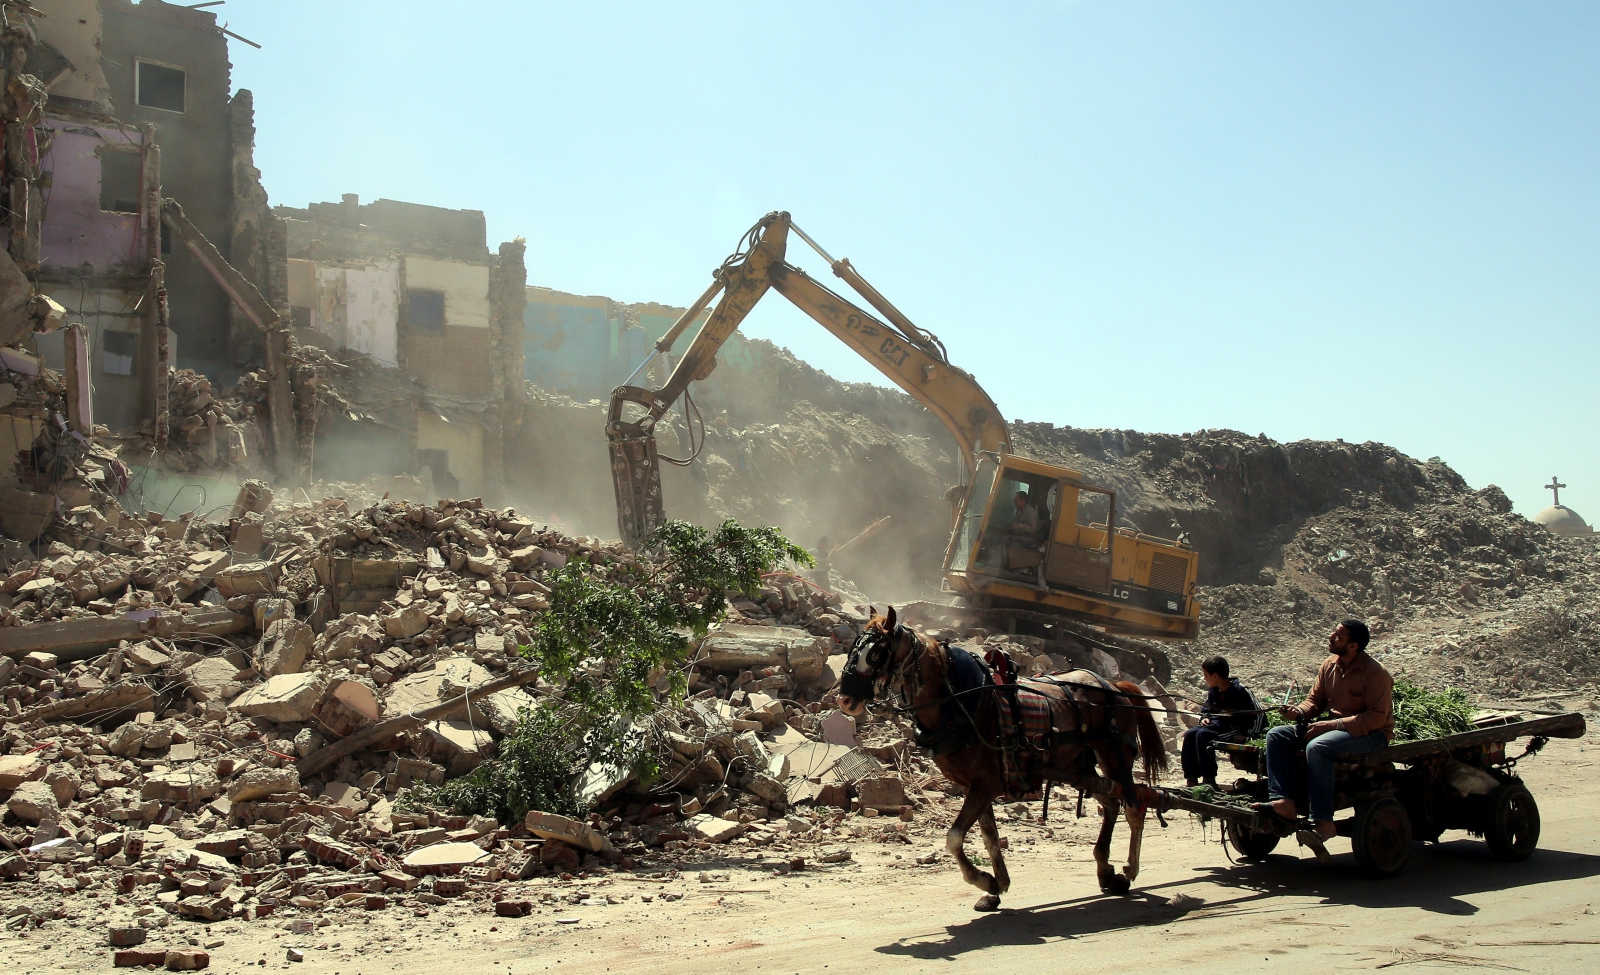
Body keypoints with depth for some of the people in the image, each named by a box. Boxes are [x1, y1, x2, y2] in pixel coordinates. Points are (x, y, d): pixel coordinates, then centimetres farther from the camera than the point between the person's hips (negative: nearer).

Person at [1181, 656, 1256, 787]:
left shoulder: (1239, 691, -14)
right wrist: (1205, 718, -2)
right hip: (1217, 725, 8)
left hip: (1237, 729, -8)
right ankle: (1192, 780, -13)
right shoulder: (1213, 691, 8)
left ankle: (1209, 781, -26)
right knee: (1189, 734, -13)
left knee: (1202, 735, -29)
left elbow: (1253, 715, -15)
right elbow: (1206, 708, 20)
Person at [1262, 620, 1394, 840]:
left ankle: (1322, 821, -32)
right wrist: (1299, 712, -10)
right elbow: (1315, 700, 13)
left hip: (1371, 733, -8)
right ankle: (1282, 800, -25)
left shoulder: (1375, 673, -16)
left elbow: (1377, 717, -21)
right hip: (1333, 727, 8)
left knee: (1317, 747, -36)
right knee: (1276, 735, -9)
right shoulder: (1329, 665, 5)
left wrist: (1333, 724, -26)